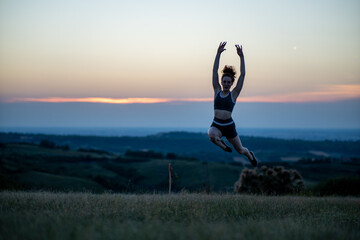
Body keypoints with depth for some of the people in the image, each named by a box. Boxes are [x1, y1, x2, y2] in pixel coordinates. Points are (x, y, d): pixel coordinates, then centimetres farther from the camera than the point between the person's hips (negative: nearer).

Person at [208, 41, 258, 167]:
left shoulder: (233, 94, -1)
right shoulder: (217, 91, 4)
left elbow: (242, 74, -7)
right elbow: (214, 71, 0)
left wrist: (241, 56, -10)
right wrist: (218, 54, -6)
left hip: (229, 125, -1)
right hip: (216, 125, 1)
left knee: (240, 150, 14)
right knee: (211, 135, -35)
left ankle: (250, 155, 52)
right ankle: (222, 144, 0)